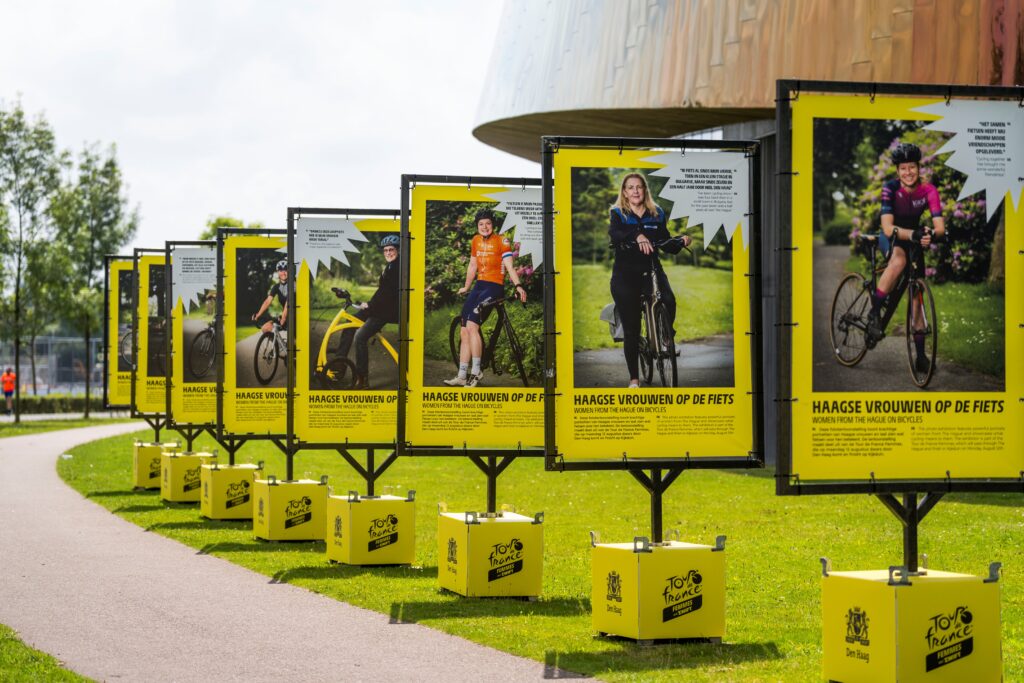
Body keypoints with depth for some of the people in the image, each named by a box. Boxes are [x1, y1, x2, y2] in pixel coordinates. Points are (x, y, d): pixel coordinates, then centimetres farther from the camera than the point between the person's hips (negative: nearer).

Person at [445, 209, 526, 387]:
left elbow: (509, 265, -14)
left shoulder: (502, 241, -6)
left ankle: (475, 374, -16)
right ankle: (462, 376, 8)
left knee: (472, 326, -22)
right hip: (479, 286, 7)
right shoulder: (476, 241, 13)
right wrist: (466, 287, 31)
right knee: (464, 332, 1)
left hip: (494, 287, -7)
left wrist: (518, 285, -28)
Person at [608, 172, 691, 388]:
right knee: (631, 328, -3)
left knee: (669, 302, -29)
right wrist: (637, 236, -41)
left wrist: (681, 242, -13)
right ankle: (634, 378, 7)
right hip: (625, 274, -2)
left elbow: (667, 245, 9)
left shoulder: (656, 214, 9)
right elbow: (614, 233, -22)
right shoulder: (618, 214, 1)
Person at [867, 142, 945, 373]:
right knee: (899, 259, -39)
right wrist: (913, 234, -50)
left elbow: (940, 226, -26)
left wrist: (931, 234, -49)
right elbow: (888, 228, -33)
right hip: (891, 239, -3)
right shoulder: (890, 189, -24)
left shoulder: (928, 191, -18)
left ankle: (920, 354, 3)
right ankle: (874, 313, -30)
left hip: (914, 241, 3)